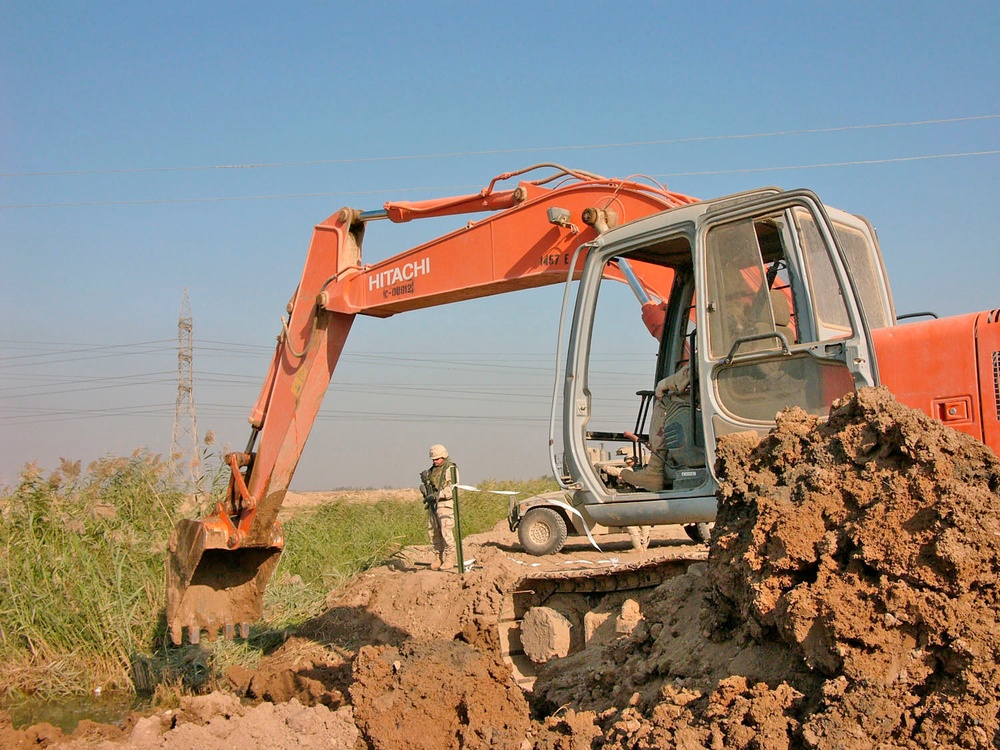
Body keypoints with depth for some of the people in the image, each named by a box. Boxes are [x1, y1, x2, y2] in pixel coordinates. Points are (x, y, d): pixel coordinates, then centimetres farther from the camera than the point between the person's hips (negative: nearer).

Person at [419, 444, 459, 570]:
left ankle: (449, 559, -4)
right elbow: (428, 485, 24)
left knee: (446, 532, -10)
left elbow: (452, 488, -17)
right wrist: (424, 479, 2)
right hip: (433, 504, 8)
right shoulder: (433, 469, 17)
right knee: (433, 532, 8)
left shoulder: (450, 468, -7)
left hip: (445, 504, -8)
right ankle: (438, 558, 16)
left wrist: (438, 495, -24)